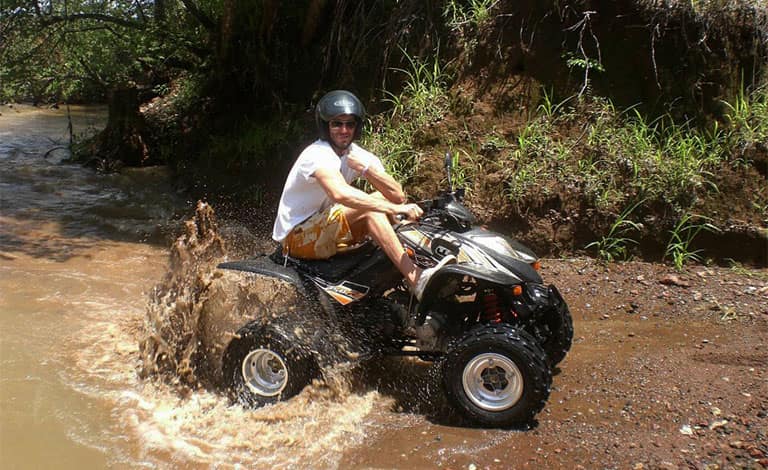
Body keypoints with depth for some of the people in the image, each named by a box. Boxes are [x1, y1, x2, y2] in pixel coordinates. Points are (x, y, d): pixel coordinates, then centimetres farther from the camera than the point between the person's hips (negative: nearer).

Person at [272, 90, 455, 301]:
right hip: (297, 237, -8)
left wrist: (365, 168, -24)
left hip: (327, 231, 8)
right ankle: (416, 280, -37)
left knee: (382, 198, -7)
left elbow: (398, 195, -10)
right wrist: (395, 209, -46)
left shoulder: (359, 155, 2)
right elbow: (341, 194, -43)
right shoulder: (318, 154, -21)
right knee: (369, 209, -28)